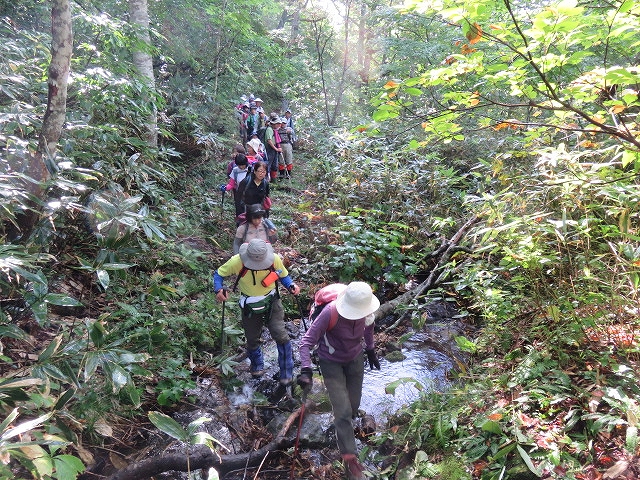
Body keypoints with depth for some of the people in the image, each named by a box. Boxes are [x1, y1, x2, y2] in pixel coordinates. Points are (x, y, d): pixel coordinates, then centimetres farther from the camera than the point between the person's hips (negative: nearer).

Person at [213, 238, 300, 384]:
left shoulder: (275, 259, -22)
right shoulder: (237, 262, -26)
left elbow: (283, 276, -1)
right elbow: (219, 274, -8)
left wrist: (292, 285, -22)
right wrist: (219, 289, -28)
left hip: (272, 302, -1)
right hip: (250, 306, 1)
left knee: (280, 335, -13)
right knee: (252, 339, 15)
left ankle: (286, 373, 7)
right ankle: (257, 365, 47)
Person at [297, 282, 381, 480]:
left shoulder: (365, 310, -21)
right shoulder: (330, 312, -36)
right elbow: (307, 341, -32)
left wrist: (371, 350, 15)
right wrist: (306, 370, -41)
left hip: (355, 359, 4)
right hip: (331, 362, -4)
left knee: (353, 407, 15)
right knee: (343, 411, -9)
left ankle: (344, 428, 48)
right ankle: (349, 459, 6)